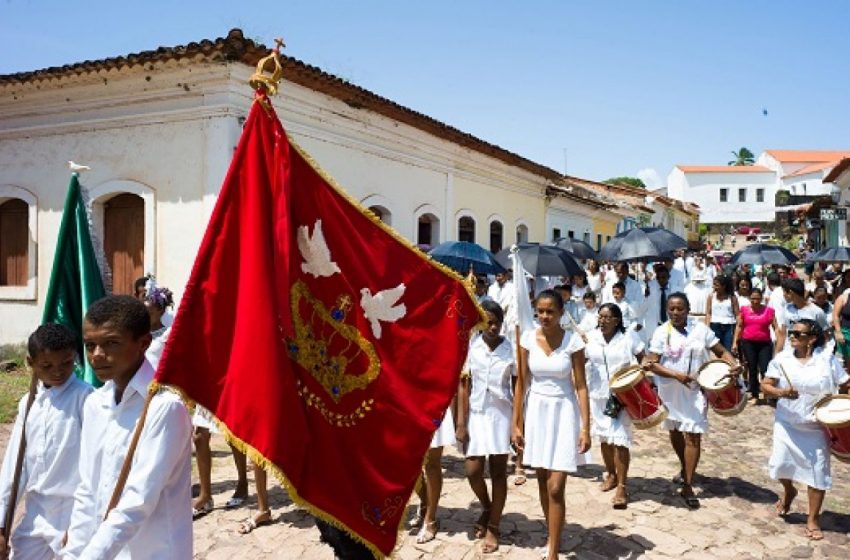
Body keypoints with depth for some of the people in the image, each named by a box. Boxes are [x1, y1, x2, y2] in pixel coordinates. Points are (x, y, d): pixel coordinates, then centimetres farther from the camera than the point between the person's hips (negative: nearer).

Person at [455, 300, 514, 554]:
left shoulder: (511, 349, -6)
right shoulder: (470, 347, -5)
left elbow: (517, 388, -1)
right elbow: (463, 386, -3)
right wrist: (461, 423, -6)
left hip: (501, 415, -1)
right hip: (475, 414, 1)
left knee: (498, 472, 5)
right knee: (473, 471, 1)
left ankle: (493, 527, 21)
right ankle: (486, 507, 33)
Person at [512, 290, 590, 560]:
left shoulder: (573, 341, -10)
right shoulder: (528, 338, -3)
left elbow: (581, 386, -8)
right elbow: (522, 383, 1)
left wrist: (586, 428, -12)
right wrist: (516, 423, 1)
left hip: (564, 412, -3)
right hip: (536, 411, 3)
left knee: (556, 488, -6)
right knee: (542, 481, 15)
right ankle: (553, 536, 36)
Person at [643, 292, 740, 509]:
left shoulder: (700, 329, -3)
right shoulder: (662, 332, -7)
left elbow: (721, 351, 1)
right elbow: (652, 363, -12)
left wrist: (733, 364, -19)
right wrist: (677, 375, -25)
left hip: (695, 390, -1)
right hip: (670, 391, 1)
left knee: (693, 435, -8)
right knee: (675, 431, 19)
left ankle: (687, 486, -1)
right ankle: (685, 468, 44)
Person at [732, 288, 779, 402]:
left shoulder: (769, 310, -3)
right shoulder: (744, 309, 1)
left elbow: (775, 327, -1)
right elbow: (739, 326, 7)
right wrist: (735, 342, 3)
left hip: (765, 343, -1)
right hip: (748, 343, 2)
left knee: (765, 369, -8)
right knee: (752, 369, 7)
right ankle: (754, 395, 16)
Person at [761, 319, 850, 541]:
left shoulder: (827, 360, -5)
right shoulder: (782, 359, -3)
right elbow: (765, 385, -4)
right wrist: (780, 392, -23)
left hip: (817, 426, -1)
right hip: (787, 423, 1)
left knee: (818, 471, 3)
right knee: (779, 464, 0)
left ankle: (813, 519, 19)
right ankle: (788, 491, 36)